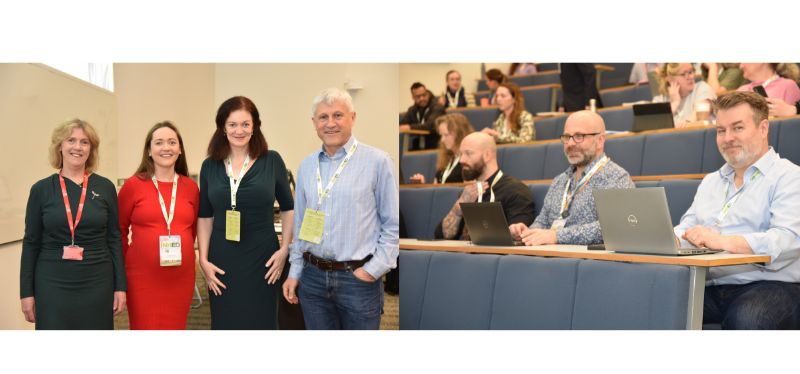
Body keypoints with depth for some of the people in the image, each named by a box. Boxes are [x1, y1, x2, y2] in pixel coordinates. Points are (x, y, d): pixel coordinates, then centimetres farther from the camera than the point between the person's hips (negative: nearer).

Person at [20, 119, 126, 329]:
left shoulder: (105, 187, 2)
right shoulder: (41, 189, 1)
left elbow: (114, 238, 4)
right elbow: (31, 243, 4)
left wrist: (120, 286, 1)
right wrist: (26, 292, 1)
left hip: (97, 283, 1)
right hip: (52, 284, 0)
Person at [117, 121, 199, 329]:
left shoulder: (191, 187, 6)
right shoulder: (133, 185, -2)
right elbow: (119, 230, 6)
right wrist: (127, 262, 7)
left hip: (181, 277, 3)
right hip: (143, 277, -3)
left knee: (175, 329, 10)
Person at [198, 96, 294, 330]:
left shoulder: (272, 161, -1)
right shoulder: (210, 166, 5)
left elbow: (288, 209, 7)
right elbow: (205, 216, 10)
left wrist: (284, 249, -2)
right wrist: (203, 259, 2)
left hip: (261, 259, -2)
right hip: (222, 262, 2)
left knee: (260, 325, 4)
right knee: (225, 325, 6)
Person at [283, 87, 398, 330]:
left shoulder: (377, 161, -7)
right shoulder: (306, 166, 9)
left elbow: (393, 225, -5)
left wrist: (373, 270, -11)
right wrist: (294, 272, 13)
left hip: (358, 277, -4)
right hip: (312, 277, 4)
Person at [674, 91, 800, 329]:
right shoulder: (711, 181, 26)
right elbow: (686, 229, 22)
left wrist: (723, 241, -26)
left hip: (770, 285, -4)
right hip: (709, 286, 4)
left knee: (744, 318, -38)